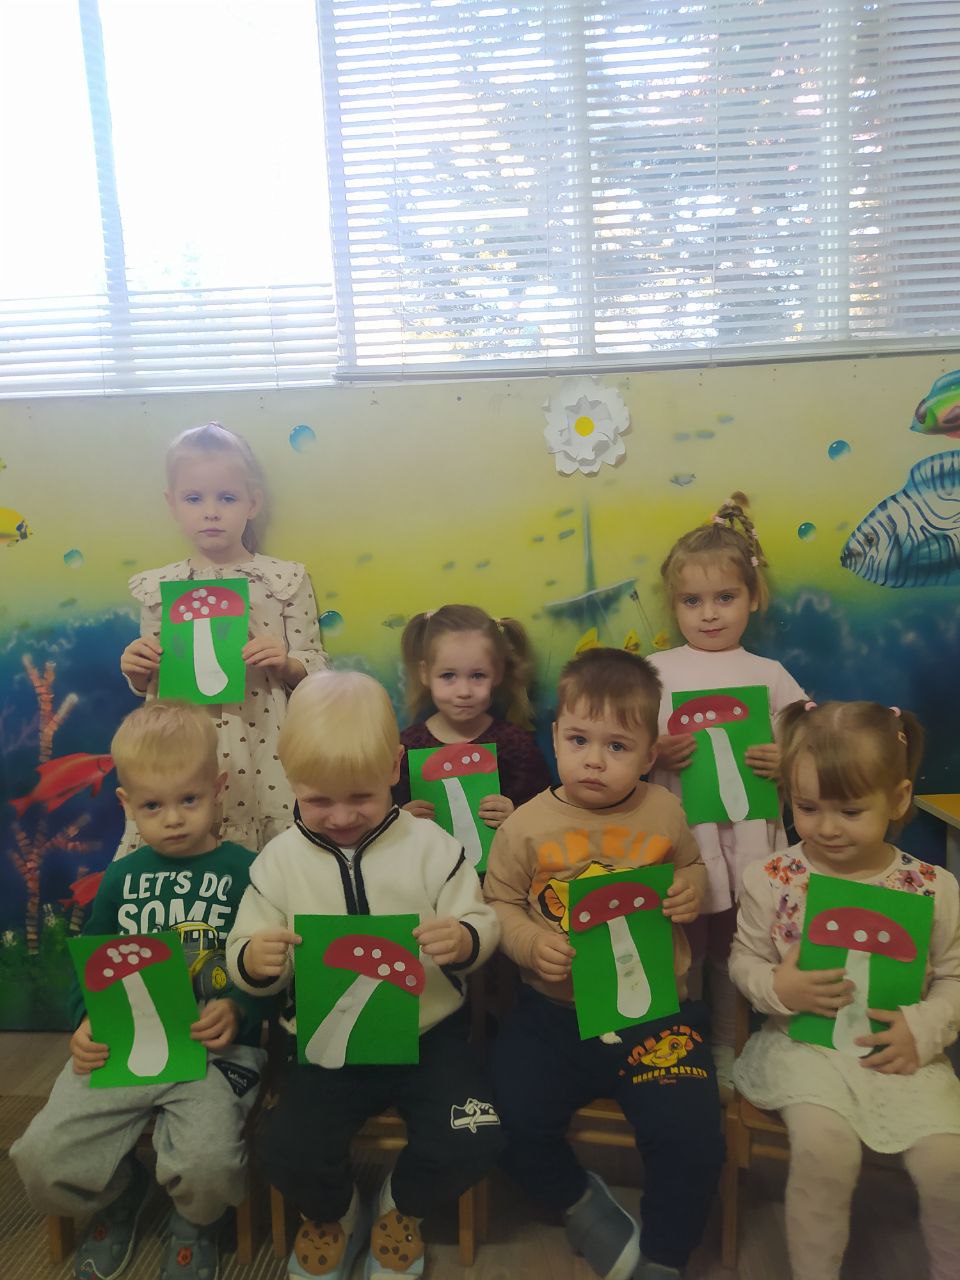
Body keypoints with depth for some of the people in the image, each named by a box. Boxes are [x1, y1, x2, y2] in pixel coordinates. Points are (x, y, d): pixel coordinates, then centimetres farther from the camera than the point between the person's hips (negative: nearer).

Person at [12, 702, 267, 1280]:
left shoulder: (246, 872, -3)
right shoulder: (122, 878, 12)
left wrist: (239, 1013, -20)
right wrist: (87, 1024, 2)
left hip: (217, 1047, -4)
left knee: (207, 1162, -26)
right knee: (41, 1157, -10)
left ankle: (195, 1222, 16)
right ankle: (120, 1194, 27)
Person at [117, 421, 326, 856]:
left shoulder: (286, 579, 0)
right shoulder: (156, 587, 6)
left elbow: (315, 669, 3)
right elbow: (150, 687, 13)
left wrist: (285, 663, -16)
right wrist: (136, 671, -7)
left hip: (264, 751, -1)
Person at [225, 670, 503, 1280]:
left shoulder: (430, 845, -5)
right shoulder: (280, 861, -2)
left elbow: (482, 926, -4)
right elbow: (243, 955, 1)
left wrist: (464, 940, -28)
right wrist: (254, 961, -23)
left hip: (430, 1033, 0)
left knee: (471, 1143, -19)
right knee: (288, 1152, -20)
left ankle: (401, 1210, 20)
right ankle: (333, 1215, 21)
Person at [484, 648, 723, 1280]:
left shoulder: (664, 812, 0)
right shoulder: (528, 825, -4)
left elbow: (693, 865, 16)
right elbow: (499, 902, 2)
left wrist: (693, 888, -6)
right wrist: (530, 943, -17)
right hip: (553, 1011, 1)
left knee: (691, 1138, -13)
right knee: (516, 1125, -11)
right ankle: (579, 1199, 23)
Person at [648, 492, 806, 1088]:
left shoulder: (769, 675, 4)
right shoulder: (655, 671, 0)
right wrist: (653, 754, -18)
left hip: (748, 833, 2)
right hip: (678, 831, -1)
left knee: (734, 949, 16)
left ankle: (725, 1052, 37)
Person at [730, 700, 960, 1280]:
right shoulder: (772, 878, -7)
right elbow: (745, 959, 2)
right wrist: (778, 988, -18)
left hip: (898, 1051, 2)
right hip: (806, 1044, -1)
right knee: (825, 1149, -22)